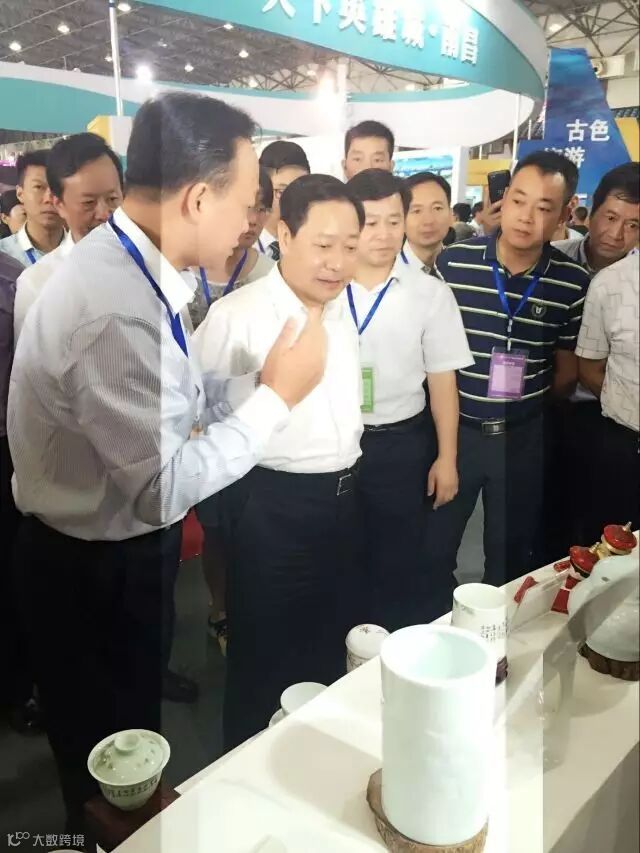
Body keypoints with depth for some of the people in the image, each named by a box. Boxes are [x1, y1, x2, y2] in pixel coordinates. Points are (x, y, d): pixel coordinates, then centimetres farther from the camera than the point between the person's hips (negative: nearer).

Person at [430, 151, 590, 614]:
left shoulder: (573, 283, -6)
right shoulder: (453, 262, -10)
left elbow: (568, 368, 7)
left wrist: (531, 401, 7)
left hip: (523, 436, 1)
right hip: (454, 428, -1)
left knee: (512, 555, 17)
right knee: (433, 547, 12)